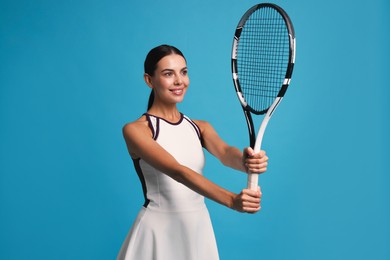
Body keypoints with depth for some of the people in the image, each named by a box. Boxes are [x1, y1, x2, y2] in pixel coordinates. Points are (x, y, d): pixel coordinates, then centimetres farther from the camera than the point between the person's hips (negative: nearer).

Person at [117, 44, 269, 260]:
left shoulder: (200, 127, 5)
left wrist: (246, 160, -37)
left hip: (199, 229, 5)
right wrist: (231, 200, -36)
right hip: (158, 231, -5)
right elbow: (177, 171, -24)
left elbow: (225, 153, -14)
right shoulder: (136, 130, -11)